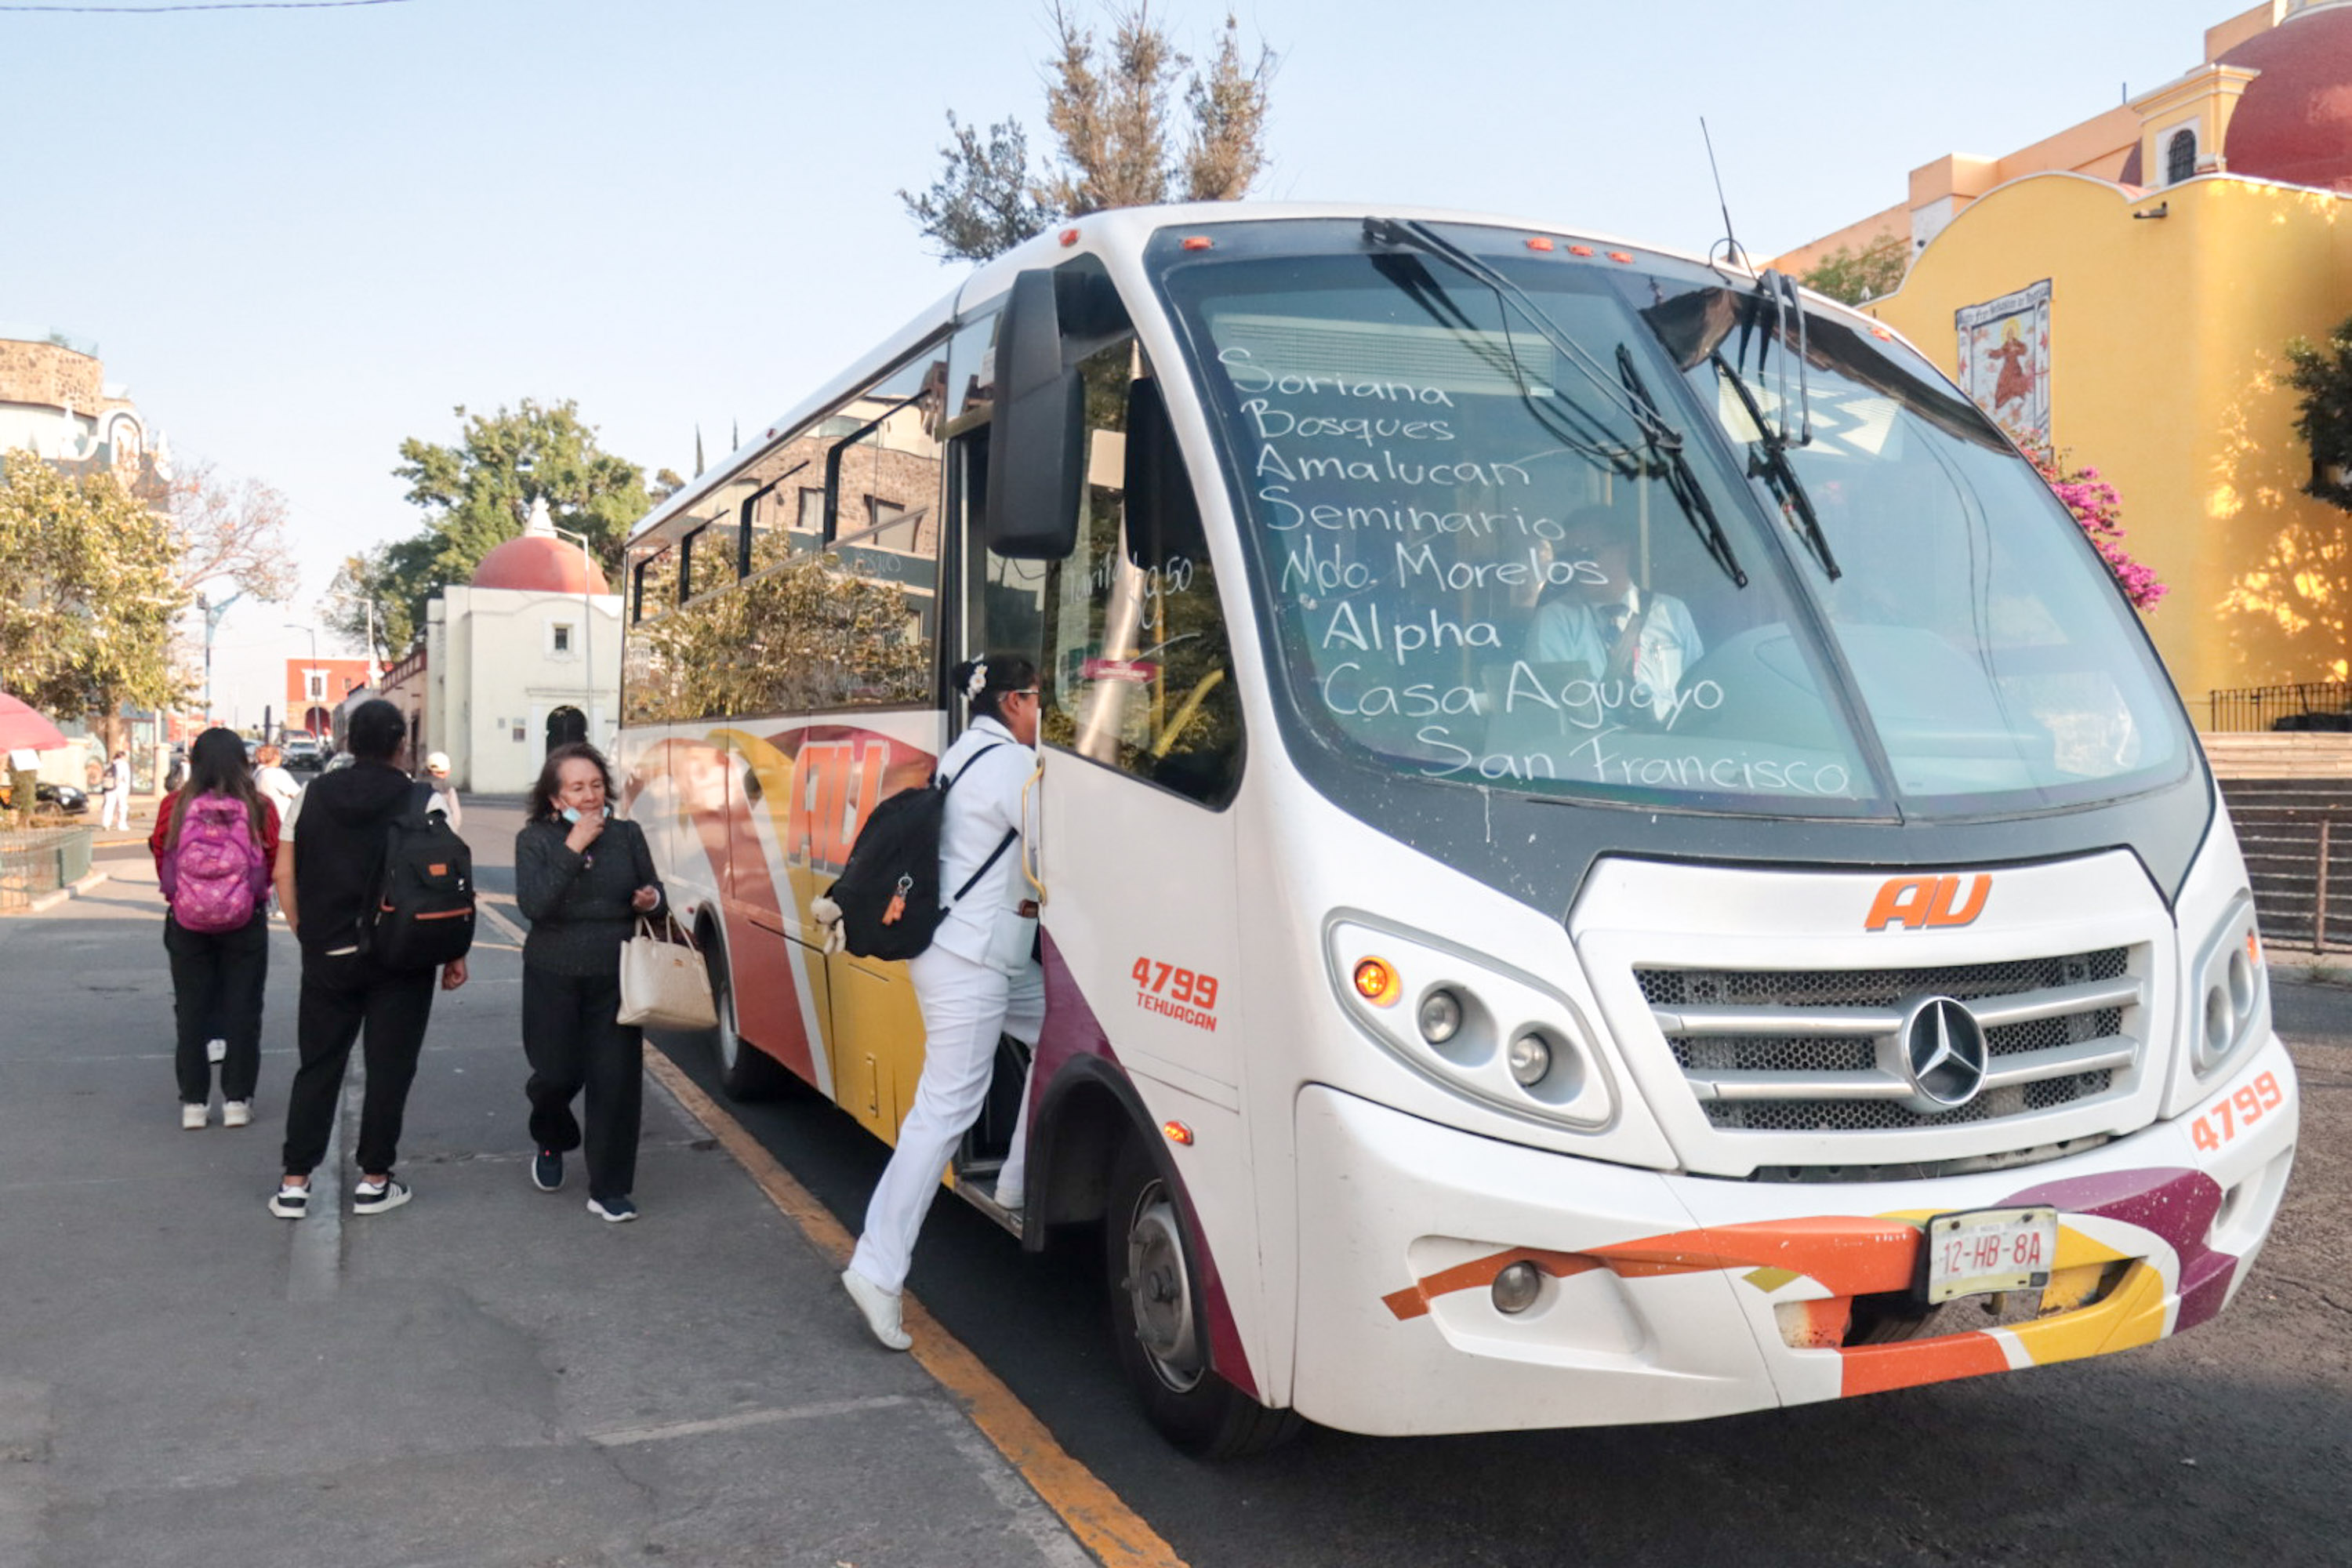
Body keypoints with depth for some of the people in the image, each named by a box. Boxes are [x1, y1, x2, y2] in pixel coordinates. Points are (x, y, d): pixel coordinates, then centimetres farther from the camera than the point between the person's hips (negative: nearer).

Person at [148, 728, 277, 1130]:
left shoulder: (173, 807, -8)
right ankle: (236, 1100, 11)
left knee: (191, 1011, 12)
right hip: (246, 924, -1)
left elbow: (160, 863, 2)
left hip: (187, 925, 1)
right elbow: (275, 867, -1)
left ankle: (193, 1102, 15)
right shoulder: (260, 809, -11)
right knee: (242, 1011, 9)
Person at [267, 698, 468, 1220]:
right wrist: (454, 953, -2)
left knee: (317, 1067, 11)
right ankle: (374, 1181, 12)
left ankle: (294, 1185, 13)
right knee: (389, 1068, 6)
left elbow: (284, 874, 4)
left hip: (327, 957, 3)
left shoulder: (312, 796, 3)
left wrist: (308, 936, 13)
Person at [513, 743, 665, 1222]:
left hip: (614, 979, 1)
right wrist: (573, 847, -20)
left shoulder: (627, 835, 2)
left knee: (616, 1082, -3)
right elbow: (533, 904, -18)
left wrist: (652, 900, -11)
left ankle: (609, 1190, 9)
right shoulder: (535, 839, -4)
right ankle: (551, 1144, 41)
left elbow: (654, 894, 13)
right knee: (557, 1076, 6)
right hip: (554, 979, -1)